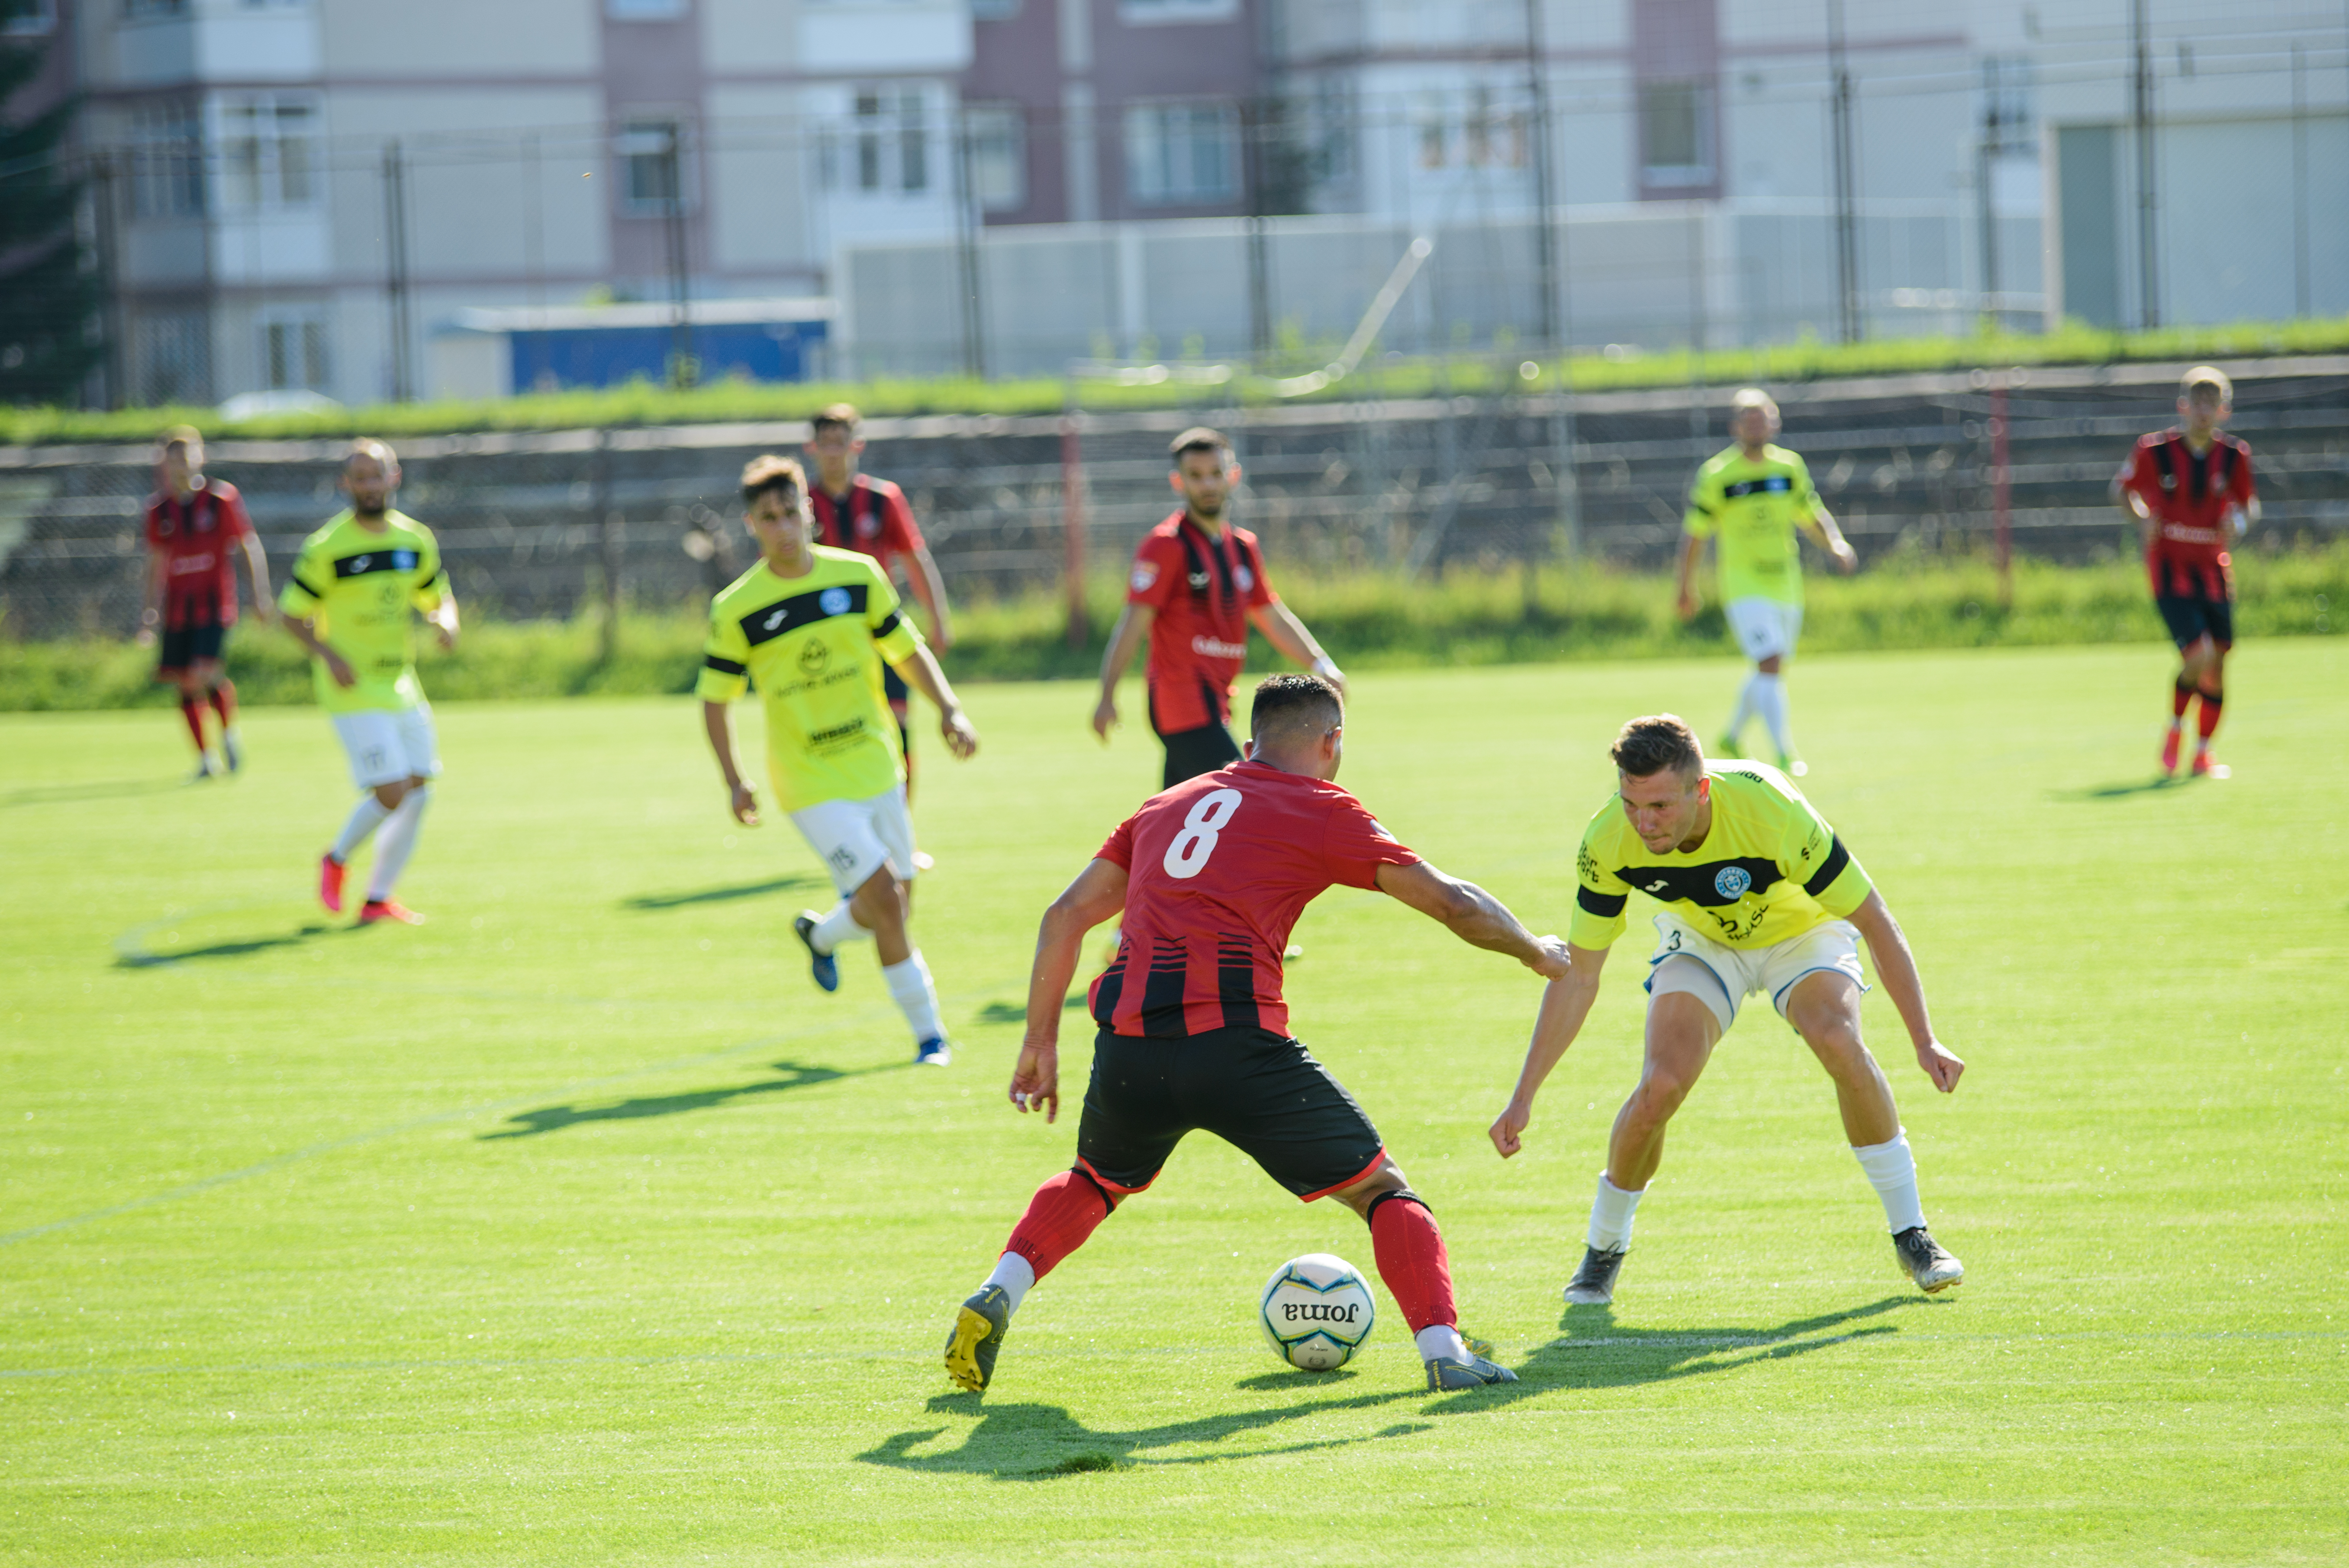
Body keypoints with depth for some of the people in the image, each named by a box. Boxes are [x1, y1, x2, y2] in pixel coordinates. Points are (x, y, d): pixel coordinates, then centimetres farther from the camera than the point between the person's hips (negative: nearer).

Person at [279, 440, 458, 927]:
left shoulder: (416, 540, 5)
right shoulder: (326, 548, -11)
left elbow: (439, 597, 18)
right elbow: (293, 614, -5)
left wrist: (445, 622, -6)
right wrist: (330, 657, -21)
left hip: (401, 684, 6)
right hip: (353, 689, -6)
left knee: (419, 792, 1)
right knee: (391, 793, -14)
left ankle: (378, 900, 14)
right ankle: (336, 860, 15)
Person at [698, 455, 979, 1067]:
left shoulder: (858, 575, -1)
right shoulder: (736, 610, -9)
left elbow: (908, 650, 8)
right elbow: (715, 699, 0)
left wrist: (949, 709, -6)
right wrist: (734, 782, -10)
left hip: (877, 769, 4)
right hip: (812, 785, -4)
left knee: (894, 910, 9)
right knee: (885, 901, -14)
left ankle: (821, 934, 42)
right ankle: (927, 1033, -2)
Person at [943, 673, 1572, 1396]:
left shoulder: (1167, 805, 25)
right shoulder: (1322, 810, 11)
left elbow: (1066, 916, 24)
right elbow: (1452, 903, 9)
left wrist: (1041, 1042, 27)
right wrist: (1533, 951, 26)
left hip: (1128, 1041, 5)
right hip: (1235, 1041, -4)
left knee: (1096, 1180, 33)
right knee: (1381, 1188, 9)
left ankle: (996, 1297, 13)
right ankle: (1443, 1348, -8)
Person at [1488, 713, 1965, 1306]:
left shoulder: (1772, 812, -38)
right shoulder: (1608, 842, -28)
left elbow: (1875, 922, -26)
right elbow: (1577, 975, -16)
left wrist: (1924, 1041, -28)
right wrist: (1525, 1096, -18)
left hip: (1801, 931, -2)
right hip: (1701, 940, 2)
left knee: (1839, 1043, -31)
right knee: (1661, 1085, -22)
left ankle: (1911, 1235, -14)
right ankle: (1603, 1250, 3)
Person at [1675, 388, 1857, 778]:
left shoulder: (1790, 467, 3)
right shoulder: (1716, 475, -8)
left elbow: (1812, 516, 14)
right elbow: (1695, 532, -1)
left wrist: (1837, 544, -6)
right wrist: (1686, 586, 3)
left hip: (1786, 585, 5)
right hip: (1743, 586, -5)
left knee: (1770, 672, 16)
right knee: (1770, 664, -19)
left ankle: (1733, 737, 39)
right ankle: (1786, 755, -21)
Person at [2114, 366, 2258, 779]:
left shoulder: (2234, 456, -2)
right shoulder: (2154, 450, -9)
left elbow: (2248, 501, 13)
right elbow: (2122, 487, 7)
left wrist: (2240, 520, -9)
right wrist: (2142, 517, -11)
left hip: (2214, 570, 4)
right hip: (2169, 568, -4)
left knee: (2217, 667, 6)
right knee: (2199, 655, -18)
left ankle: (2203, 752, 24)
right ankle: (2176, 728, 10)